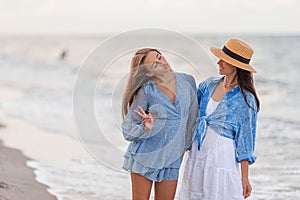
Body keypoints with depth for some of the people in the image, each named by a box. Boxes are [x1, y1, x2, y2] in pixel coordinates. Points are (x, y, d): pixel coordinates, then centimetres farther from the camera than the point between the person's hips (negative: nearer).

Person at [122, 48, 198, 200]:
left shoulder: (187, 81, -2)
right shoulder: (146, 91, -13)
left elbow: (192, 116, 13)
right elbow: (127, 129, -9)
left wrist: (185, 145, 17)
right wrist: (146, 128, -28)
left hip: (172, 158, 4)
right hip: (145, 153, -4)